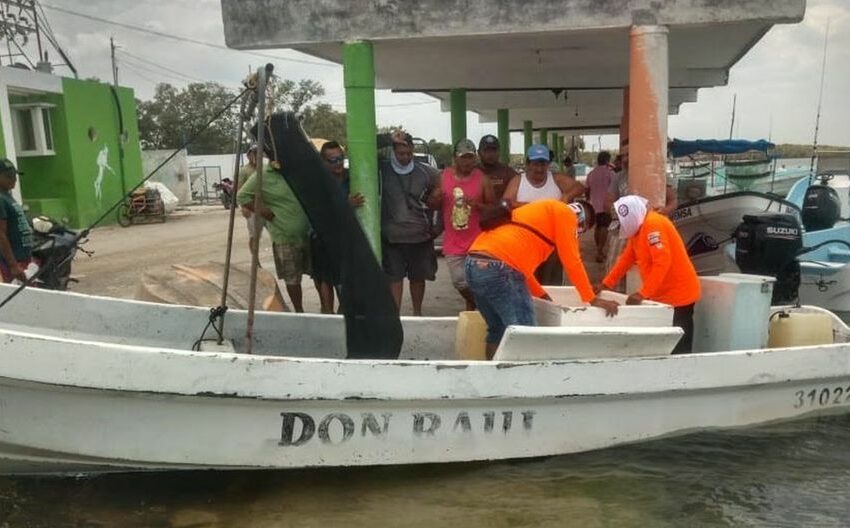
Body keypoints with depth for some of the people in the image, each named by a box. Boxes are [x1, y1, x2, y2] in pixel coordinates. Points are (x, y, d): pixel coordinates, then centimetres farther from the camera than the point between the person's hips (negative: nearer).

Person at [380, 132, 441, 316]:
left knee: (418, 276, 13)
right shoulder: (382, 169, -3)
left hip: (420, 235, 2)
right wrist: (389, 140, -15)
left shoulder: (425, 172, 1)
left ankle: (417, 313, 29)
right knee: (394, 277, 1)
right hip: (392, 236, -1)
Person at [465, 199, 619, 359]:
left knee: (498, 331, 21)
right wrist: (593, 299, 7)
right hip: (498, 269, -9)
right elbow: (572, 261, 2)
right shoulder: (564, 212, 8)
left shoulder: (540, 213, 33)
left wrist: (543, 296, 36)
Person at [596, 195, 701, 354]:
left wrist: (642, 294, -29)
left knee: (677, 350, -5)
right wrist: (605, 284, 10)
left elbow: (663, 262, -28)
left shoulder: (653, 224, -20)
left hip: (678, 295, -10)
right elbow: (626, 258, 14)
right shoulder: (638, 228, 10)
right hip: (661, 295, 10)